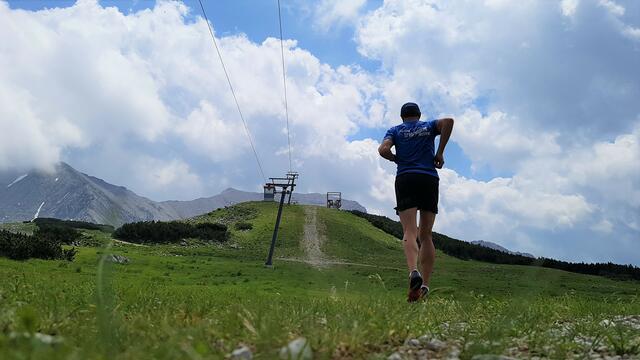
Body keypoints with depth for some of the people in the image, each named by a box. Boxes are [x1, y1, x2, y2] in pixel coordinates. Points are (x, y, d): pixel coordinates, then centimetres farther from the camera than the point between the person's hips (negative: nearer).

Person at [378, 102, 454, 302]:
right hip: (430, 179, 1)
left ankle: (414, 271, -40)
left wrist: (397, 159, 16)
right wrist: (440, 152, 2)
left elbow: (383, 150, -3)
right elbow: (448, 121, -3)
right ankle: (425, 286, -4)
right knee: (426, 235, 5)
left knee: (409, 232, -12)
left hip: (405, 179, -1)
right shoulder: (429, 126, 19)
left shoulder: (395, 130, 16)